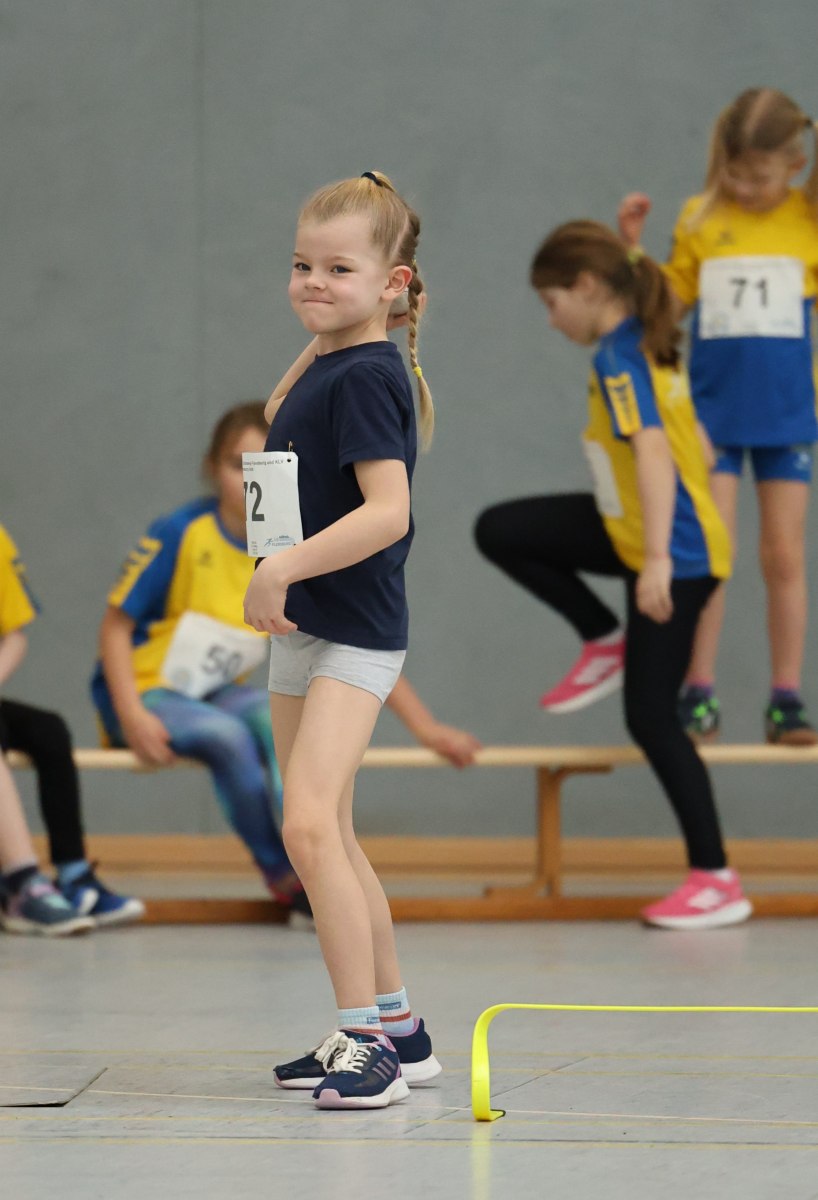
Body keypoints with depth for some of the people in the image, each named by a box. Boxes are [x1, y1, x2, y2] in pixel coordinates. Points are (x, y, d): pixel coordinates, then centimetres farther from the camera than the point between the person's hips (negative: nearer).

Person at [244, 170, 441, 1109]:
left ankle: (366, 1038, -18)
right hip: (300, 630, 10)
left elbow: (388, 511, -25)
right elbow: (282, 428, 34)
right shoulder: (322, 365, 12)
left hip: (353, 637, -10)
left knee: (308, 824, -21)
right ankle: (396, 1028, 25)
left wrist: (285, 568, -29)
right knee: (328, 840, 15)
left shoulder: (365, 377, -16)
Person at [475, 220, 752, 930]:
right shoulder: (644, 345, 8)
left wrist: (658, 558, -40)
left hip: (679, 554, -9)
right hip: (634, 533, 9)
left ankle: (718, 882, 1)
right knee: (500, 532, 5)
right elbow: (688, 444, 18)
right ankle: (606, 641, 16)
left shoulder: (618, 358, -20)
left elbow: (653, 451, -32)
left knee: (650, 716, -5)